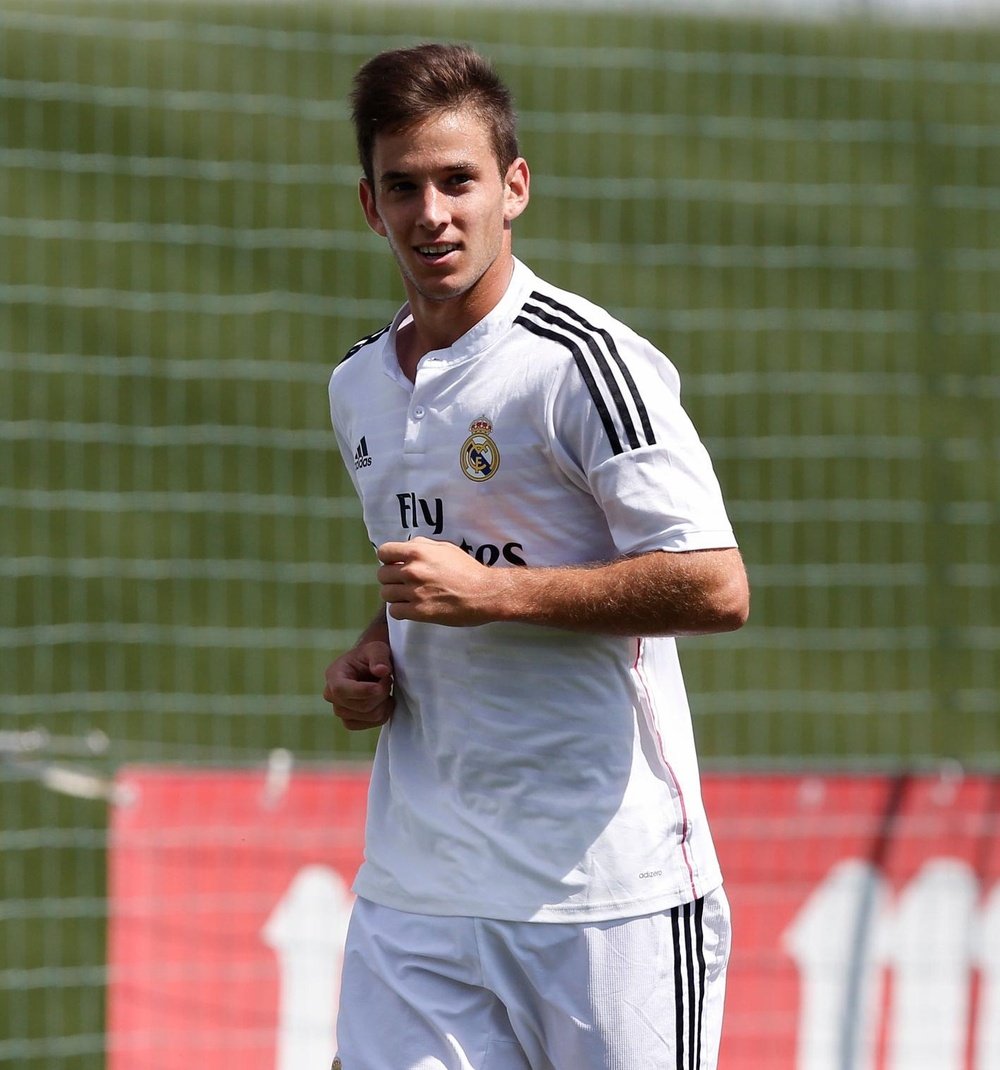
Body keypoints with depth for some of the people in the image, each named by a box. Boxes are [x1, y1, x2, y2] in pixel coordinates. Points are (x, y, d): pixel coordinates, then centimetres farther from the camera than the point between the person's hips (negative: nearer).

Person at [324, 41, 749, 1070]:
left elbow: (715, 588, -17)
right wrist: (373, 657, 9)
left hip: (607, 884, -6)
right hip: (414, 888, 6)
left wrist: (489, 593, -19)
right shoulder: (359, 386, 14)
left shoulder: (583, 360, -11)